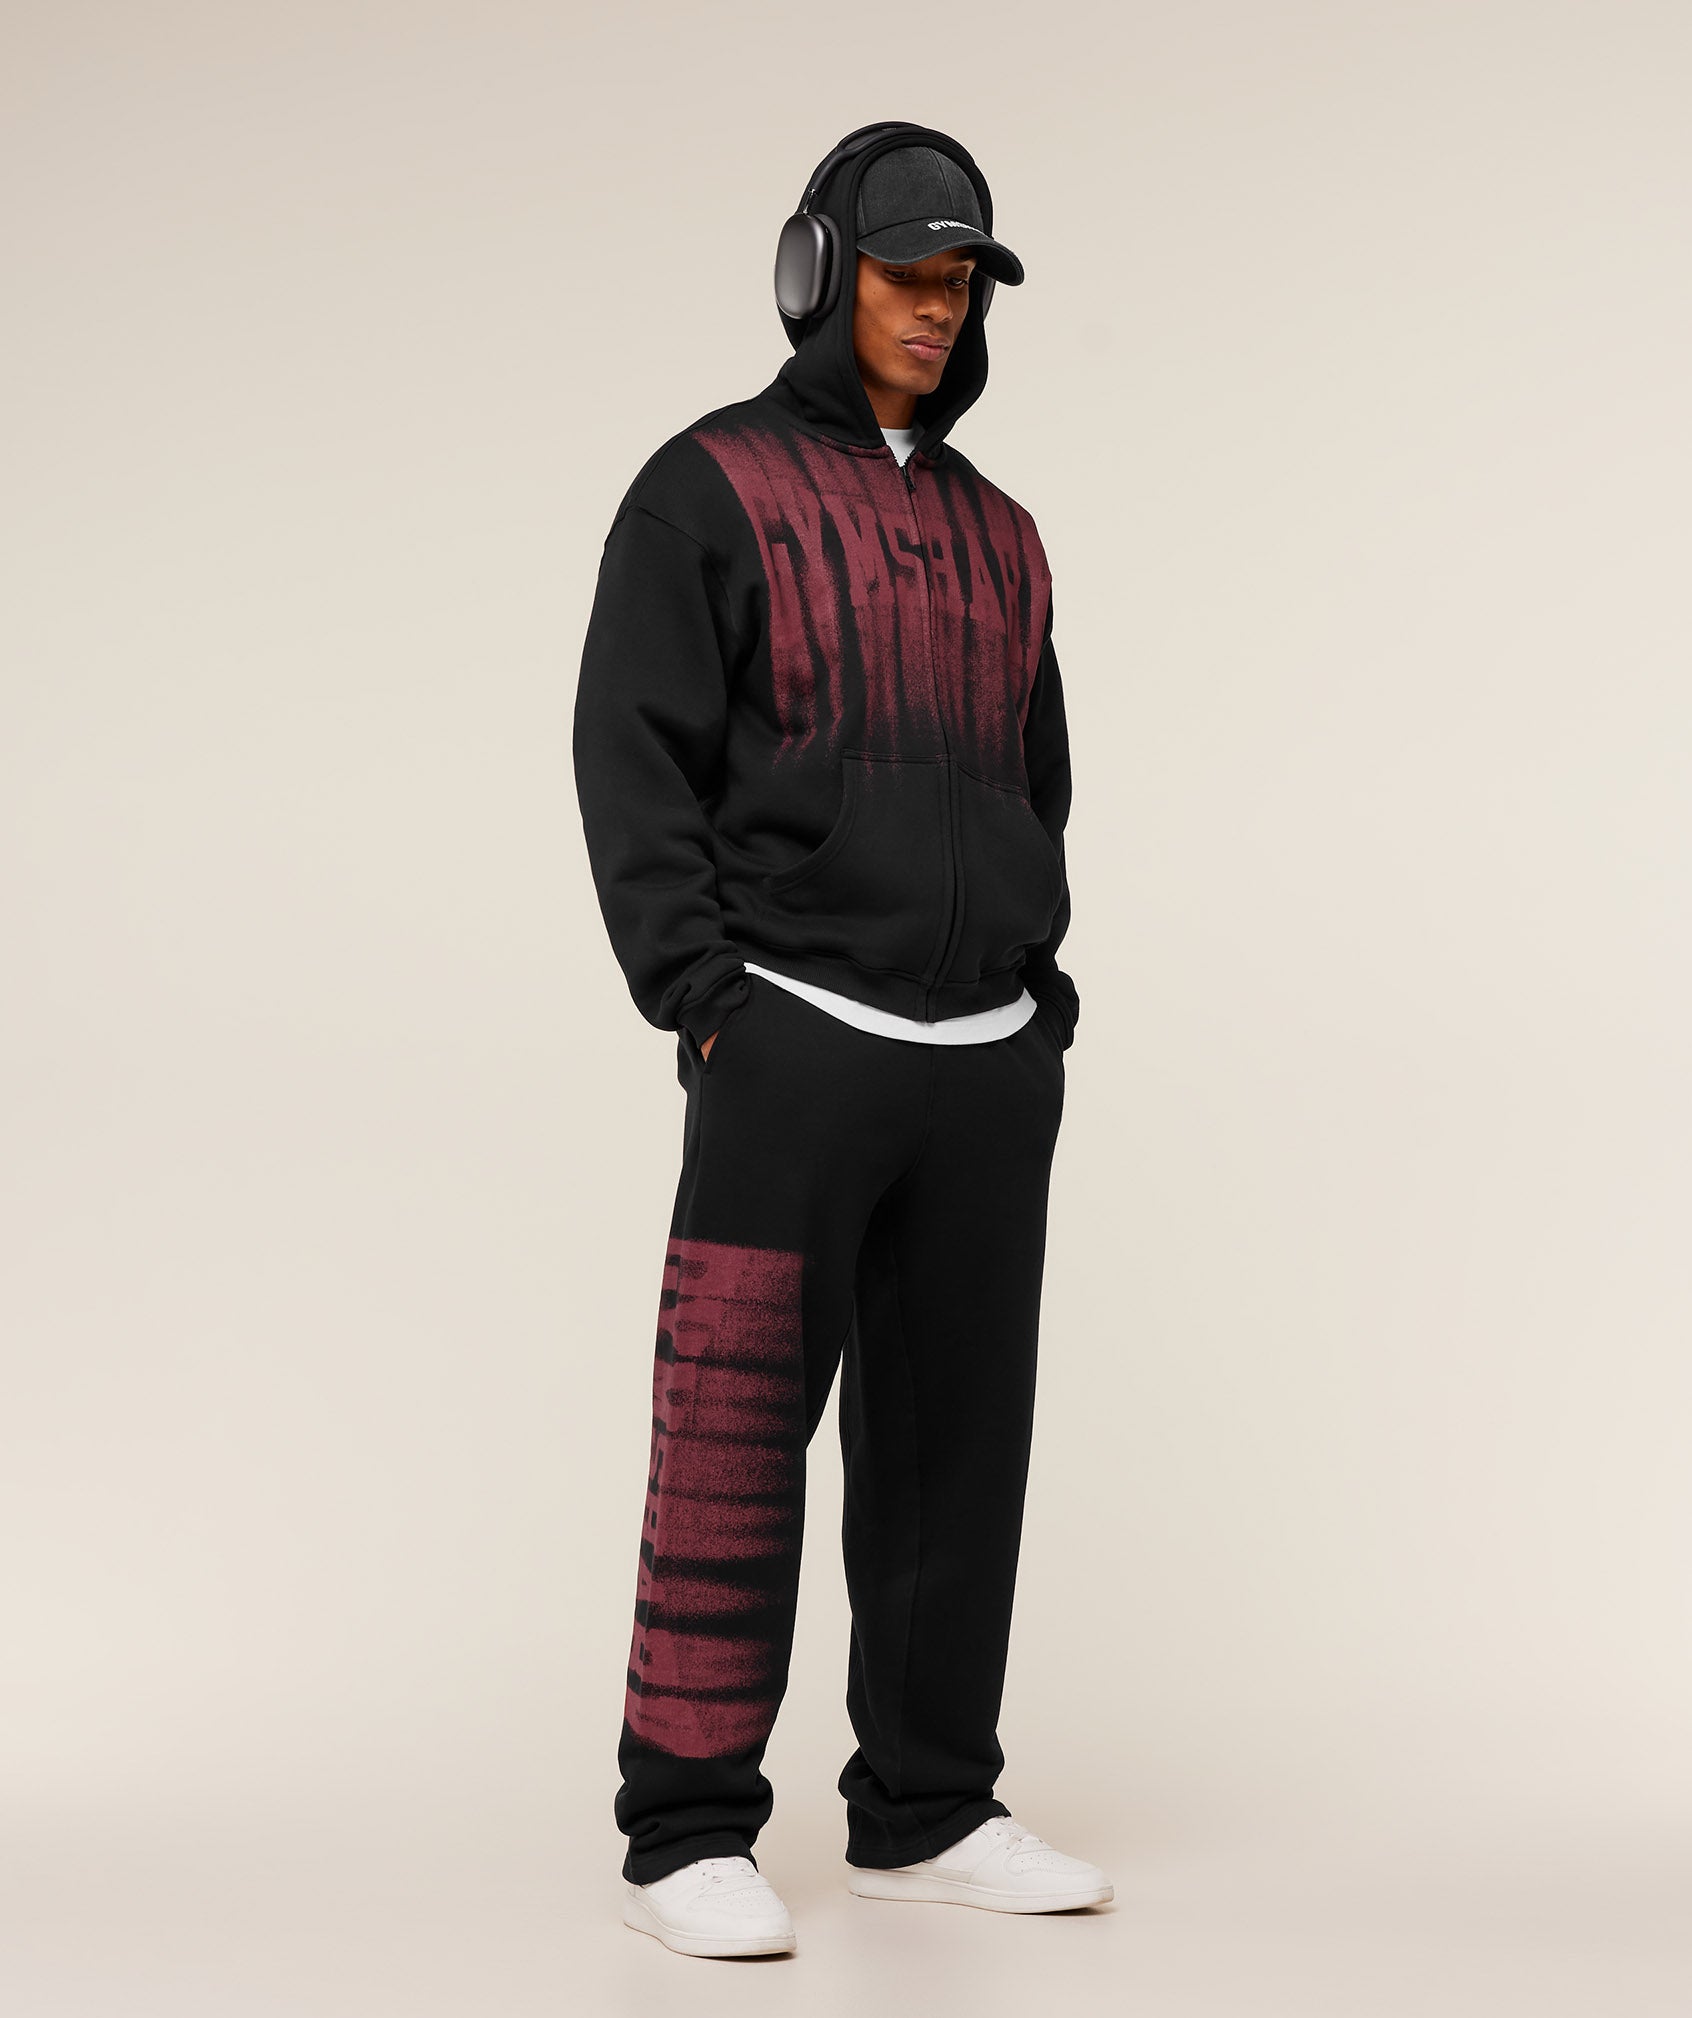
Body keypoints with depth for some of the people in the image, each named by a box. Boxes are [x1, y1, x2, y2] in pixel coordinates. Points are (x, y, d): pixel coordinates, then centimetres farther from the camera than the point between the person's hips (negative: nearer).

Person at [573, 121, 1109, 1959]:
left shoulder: (996, 534, 19)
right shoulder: (706, 491, 1)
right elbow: (633, 761, -6)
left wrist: (1043, 994, 13)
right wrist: (705, 1007, -13)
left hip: (991, 1055, 6)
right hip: (796, 1036, -6)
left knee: (954, 1437, 9)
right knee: (739, 1433, -7)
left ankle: (925, 1810, 19)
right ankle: (689, 1830, 2)